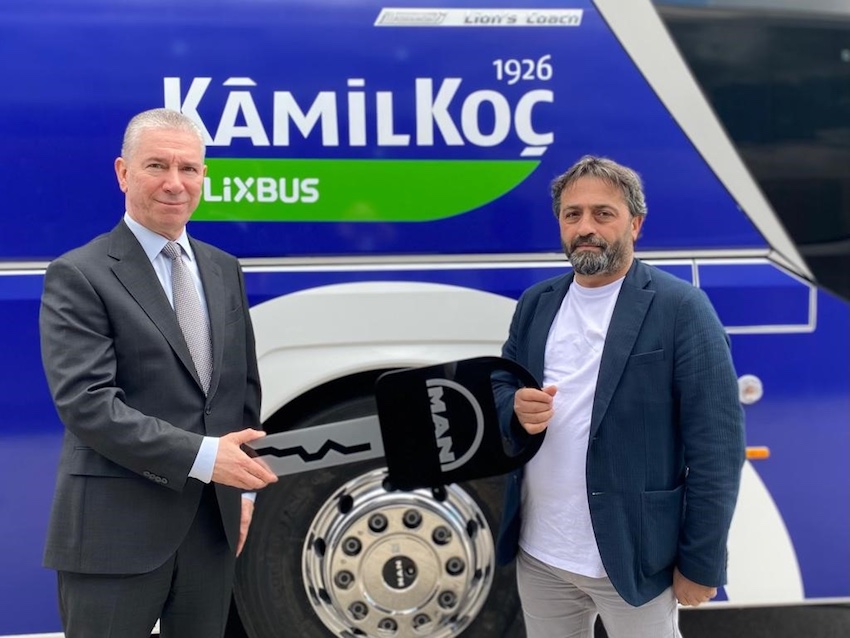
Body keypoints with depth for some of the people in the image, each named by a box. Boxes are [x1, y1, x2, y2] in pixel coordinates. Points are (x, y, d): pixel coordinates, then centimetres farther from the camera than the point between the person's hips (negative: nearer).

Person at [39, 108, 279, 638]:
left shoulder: (224, 270, 11)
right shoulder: (78, 276, -8)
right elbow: (86, 403, -17)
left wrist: (243, 485, 8)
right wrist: (201, 456, -23)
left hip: (214, 521, 6)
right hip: (117, 529, -5)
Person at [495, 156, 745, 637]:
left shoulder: (681, 308, -10)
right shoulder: (535, 304, 7)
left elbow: (717, 444, -12)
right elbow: (499, 394, 12)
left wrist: (702, 563, -12)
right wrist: (517, 409, -12)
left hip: (633, 557, -5)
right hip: (538, 552, 5)